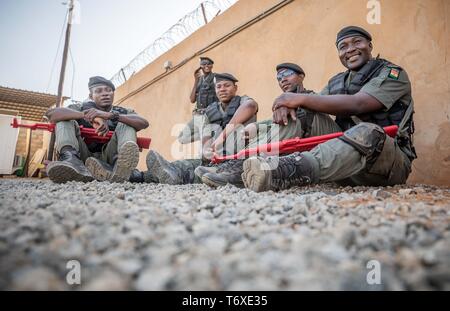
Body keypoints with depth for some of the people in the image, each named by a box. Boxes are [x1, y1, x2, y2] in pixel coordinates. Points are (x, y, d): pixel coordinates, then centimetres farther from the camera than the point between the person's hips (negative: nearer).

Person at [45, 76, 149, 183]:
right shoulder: (82, 108, 10)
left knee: (125, 124, -15)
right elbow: (51, 113, -10)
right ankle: (72, 160, -40)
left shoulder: (123, 112, 9)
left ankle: (119, 167, -45)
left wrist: (111, 115, -27)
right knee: (65, 119, -10)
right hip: (83, 158, 1)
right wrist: (86, 115, -26)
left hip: (107, 159, 0)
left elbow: (144, 123, -15)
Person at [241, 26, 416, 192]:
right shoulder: (336, 82, 17)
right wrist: (288, 105, -21)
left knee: (367, 133, -36)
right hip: (348, 159, 5)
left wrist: (300, 99, -22)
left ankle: (290, 170, -55)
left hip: (393, 161, -5)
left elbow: (357, 104, -20)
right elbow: (315, 105, 3)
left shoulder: (392, 73, -2)